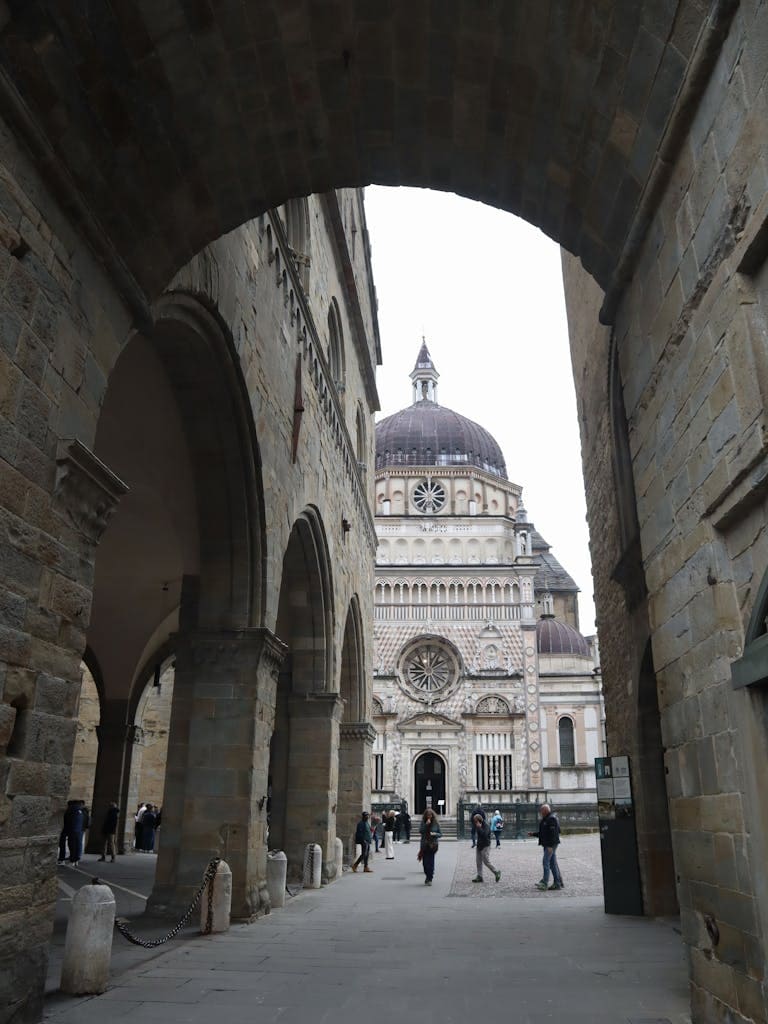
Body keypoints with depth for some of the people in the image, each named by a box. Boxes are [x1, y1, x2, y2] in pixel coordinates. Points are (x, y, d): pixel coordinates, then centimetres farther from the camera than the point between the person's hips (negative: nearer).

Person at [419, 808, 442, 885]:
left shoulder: (436, 823, 1)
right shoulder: (423, 822, 4)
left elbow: (440, 834, 5)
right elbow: (420, 831, -10)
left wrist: (435, 834, -14)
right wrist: (426, 824, -17)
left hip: (433, 845, -1)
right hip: (424, 845, 1)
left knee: (431, 862, -6)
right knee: (425, 862, 3)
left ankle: (429, 879, 6)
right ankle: (428, 876, 27)